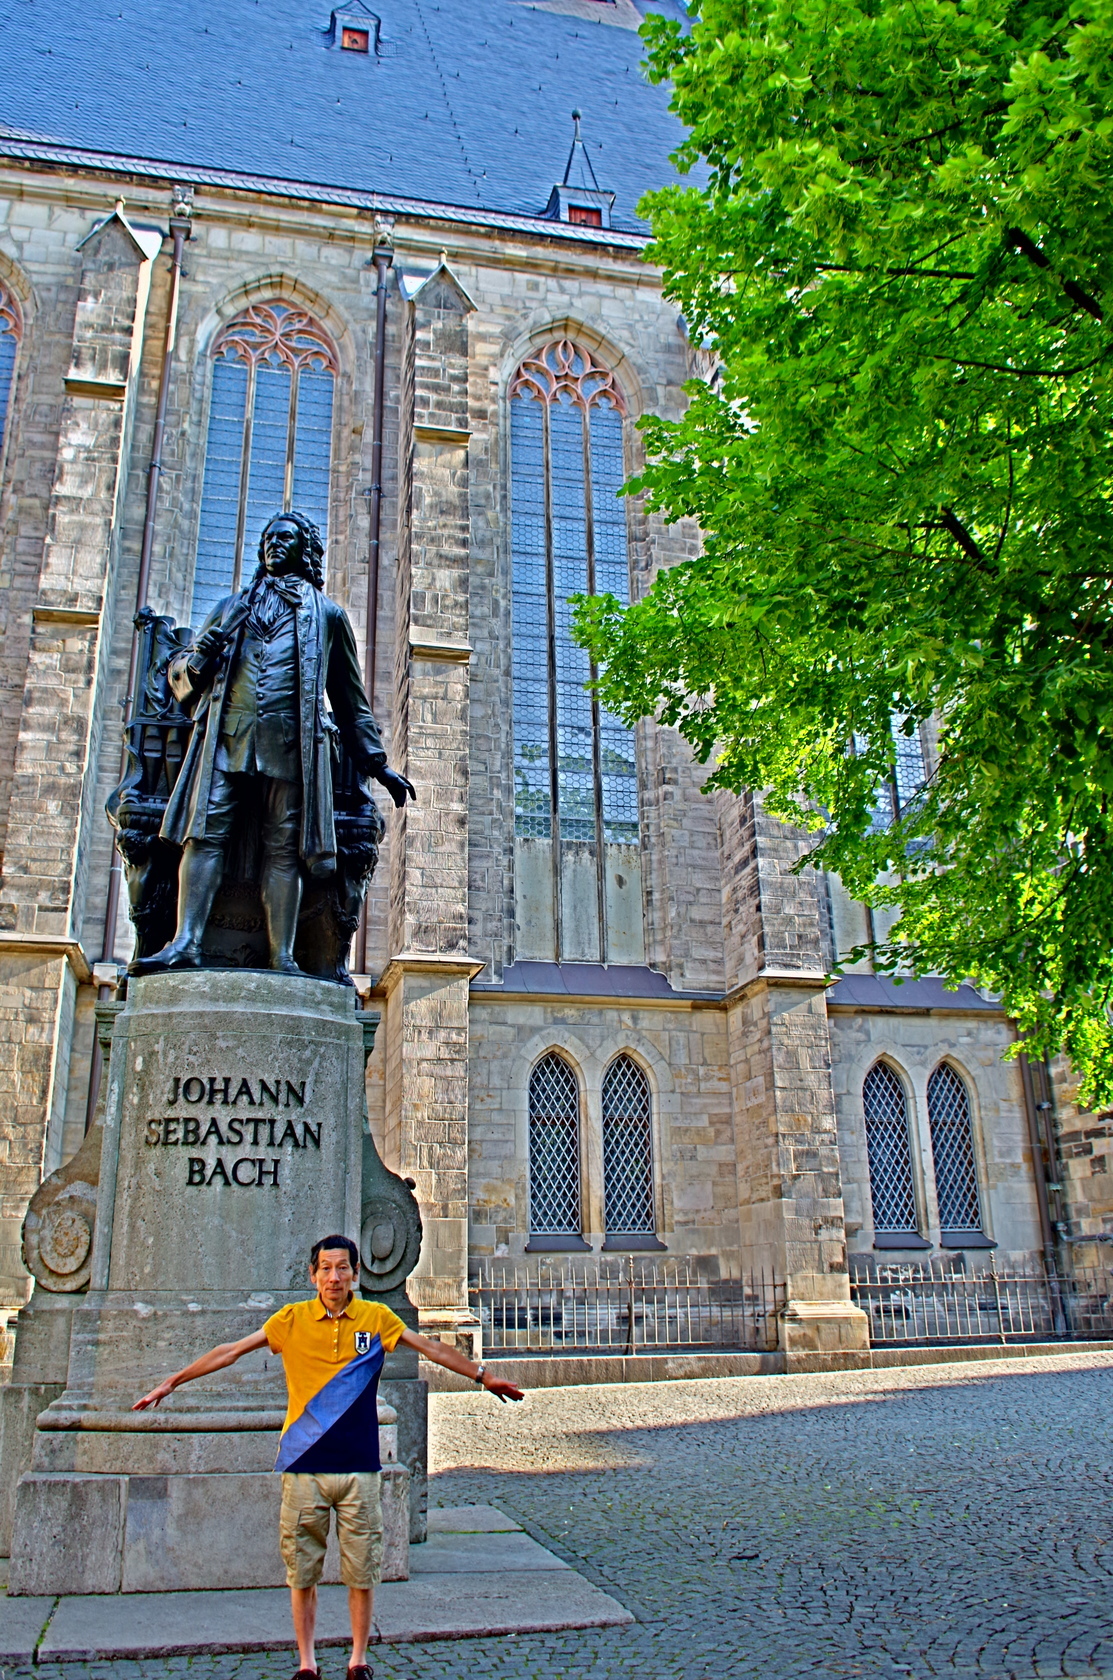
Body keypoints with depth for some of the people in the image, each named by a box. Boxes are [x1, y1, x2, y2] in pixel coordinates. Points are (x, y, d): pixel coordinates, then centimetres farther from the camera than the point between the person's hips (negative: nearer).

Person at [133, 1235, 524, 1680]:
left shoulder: (377, 1319, 0)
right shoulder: (291, 1319, 0)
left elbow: (433, 1349, 8)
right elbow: (230, 1351, 4)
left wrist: (482, 1376, 9)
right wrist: (171, 1382, 4)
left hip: (359, 1468, 0)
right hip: (303, 1468, 0)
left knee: (361, 1573, 7)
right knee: (301, 1572, 8)